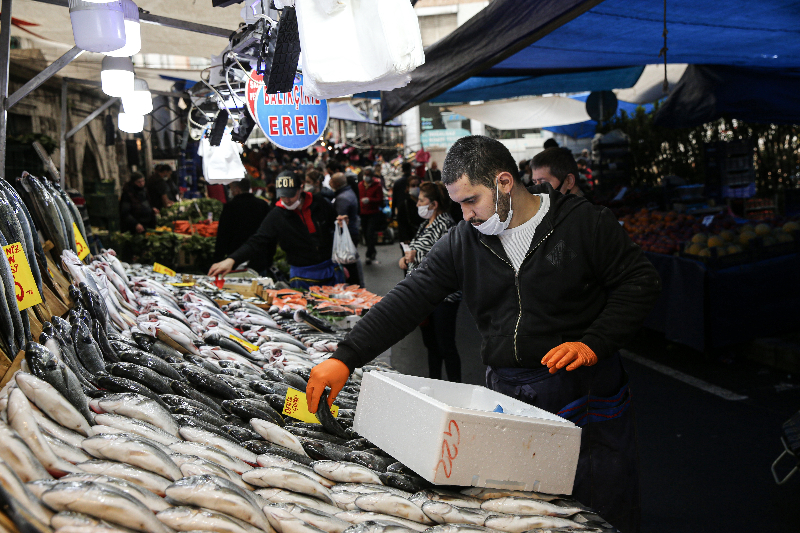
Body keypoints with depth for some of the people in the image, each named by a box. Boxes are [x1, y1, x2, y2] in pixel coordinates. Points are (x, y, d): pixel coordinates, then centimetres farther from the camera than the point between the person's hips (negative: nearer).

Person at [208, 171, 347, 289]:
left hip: (331, 272, 2)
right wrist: (231, 260, -26)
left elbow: (335, 224, 16)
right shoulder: (276, 216, -8)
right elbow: (257, 242, -12)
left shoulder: (319, 204, -2)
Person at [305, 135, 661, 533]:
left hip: (586, 393, -2)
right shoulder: (463, 241, 2)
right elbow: (408, 300, -2)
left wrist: (593, 343, -15)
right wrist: (345, 358, -11)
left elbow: (640, 282, -1)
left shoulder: (586, 222, -7)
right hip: (506, 393, 3)